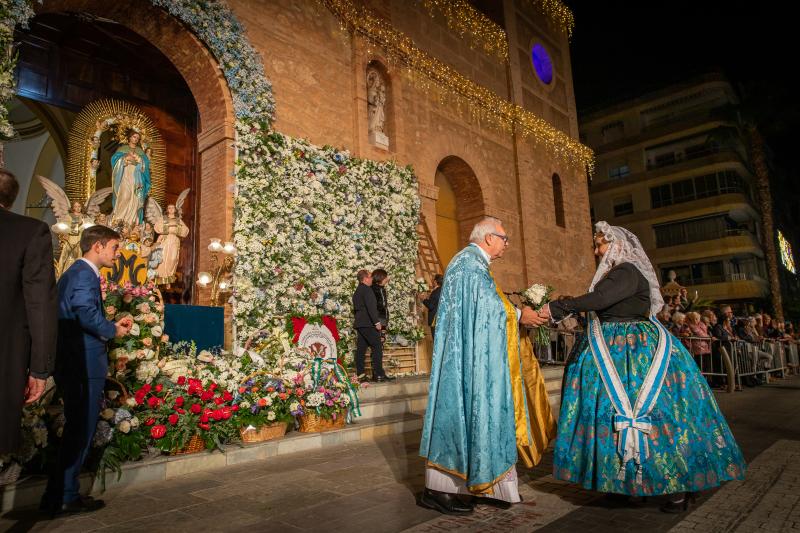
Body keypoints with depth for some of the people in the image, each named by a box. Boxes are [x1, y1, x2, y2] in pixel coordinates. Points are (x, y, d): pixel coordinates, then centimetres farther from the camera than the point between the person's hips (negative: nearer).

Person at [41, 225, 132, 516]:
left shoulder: (72, 272, 18)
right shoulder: (85, 274, -15)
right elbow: (87, 314, -28)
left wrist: (111, 325, 11)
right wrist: (114, 330, -11)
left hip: (72, 364, 11)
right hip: (85, 365, -11)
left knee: (76, 430, 19)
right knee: (80, 431, 1)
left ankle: (59, 494, 29)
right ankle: (65, 497, 12)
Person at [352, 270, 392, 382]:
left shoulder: (357, 291, 18)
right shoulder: (366, 289, -11)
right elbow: (371, 307, -19)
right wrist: (377, 322, -18)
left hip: (359, 324, 10)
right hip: (368, 323, -10)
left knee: (361, 349, 7)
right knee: (377, 348, -7)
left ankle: (360, 375, 8)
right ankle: (379, 374, -9)